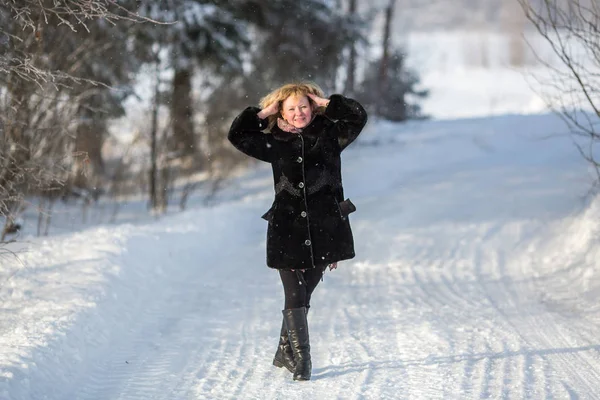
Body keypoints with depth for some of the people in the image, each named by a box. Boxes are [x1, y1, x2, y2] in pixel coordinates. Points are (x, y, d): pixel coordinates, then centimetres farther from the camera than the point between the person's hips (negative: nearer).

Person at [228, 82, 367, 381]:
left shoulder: (329, 136, 6)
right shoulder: (276, 144, 7)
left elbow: (357, 116, -4)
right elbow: (237, 135, 7)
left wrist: (326, 104, -2)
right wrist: (263, 112, 4)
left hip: (324, 229, 0)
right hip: (287, 230, 0)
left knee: (302, 296, 9)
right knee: (295, 297, -6)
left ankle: (285, 352, 25)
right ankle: (302, 360, -1)